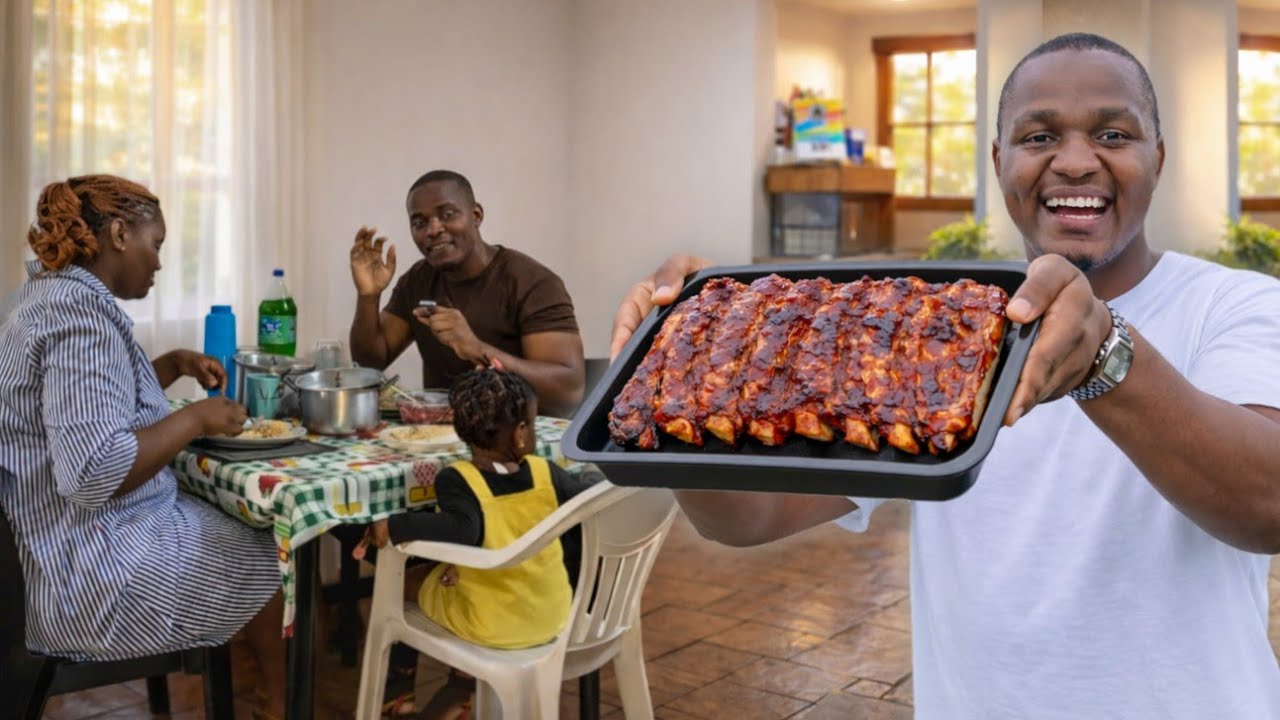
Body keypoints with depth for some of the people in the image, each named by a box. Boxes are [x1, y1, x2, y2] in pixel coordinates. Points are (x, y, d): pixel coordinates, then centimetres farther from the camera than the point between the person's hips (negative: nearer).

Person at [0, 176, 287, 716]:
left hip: (55, 554, 10)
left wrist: (176, 364, 11)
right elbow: (91, 473, -34)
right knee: (277, 559, 9)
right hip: (91, 575, -10)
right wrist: (197, 418, -22)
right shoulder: (80, 312, -25)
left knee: (249, 529, 23)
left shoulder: (53, 295, 8)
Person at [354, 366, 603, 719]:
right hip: (553, 617, 4)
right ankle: (465, 678, 36)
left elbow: (461, 529, -38)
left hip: (489, 627, -4)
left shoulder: (457, 479, -21)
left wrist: (392, 526, -32)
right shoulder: (544, 472, -8)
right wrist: (592, 478, 29)